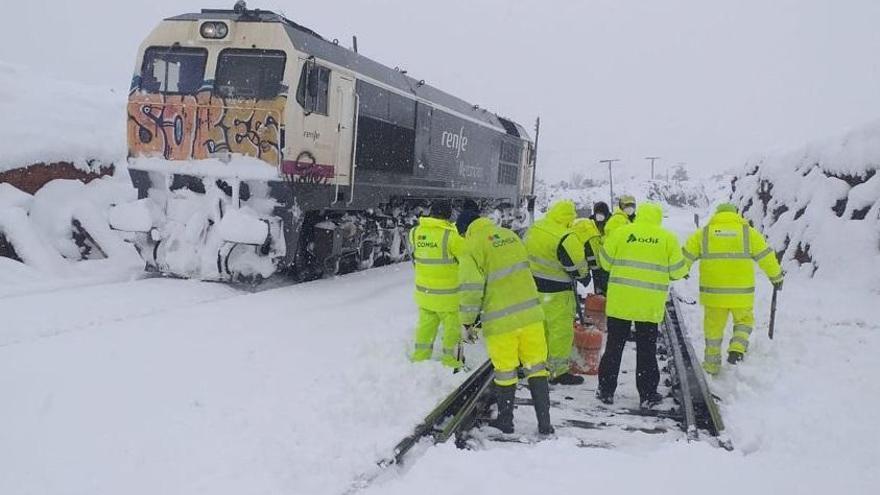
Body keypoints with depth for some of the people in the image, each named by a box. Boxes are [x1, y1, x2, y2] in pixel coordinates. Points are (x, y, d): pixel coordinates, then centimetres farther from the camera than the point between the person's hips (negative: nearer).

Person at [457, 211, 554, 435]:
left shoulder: (473, 247, -8)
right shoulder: (510, 235, 10)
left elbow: (471, 288, -14)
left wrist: (468, 320, -3)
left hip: (500, 320, -5)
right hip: (530, 313, 5)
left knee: (505, 372, 10)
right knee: (536, 366, 11)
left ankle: (505, 421, 24)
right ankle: (544, 423, 14)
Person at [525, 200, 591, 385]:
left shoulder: (534, 229, 2)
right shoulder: (566, 239, -22)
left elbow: (526, 253, 15)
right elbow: (578, 268, -15)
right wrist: (584, 273, 7)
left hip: (533, 287, 8)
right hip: (555, 293, -8)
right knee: (561, 330, 3)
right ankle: (559, 372, 10)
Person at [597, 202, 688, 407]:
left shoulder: (622, 232, -1)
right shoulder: (668, 238, 0)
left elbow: (605, 261, 3)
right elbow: (677, 271, 0)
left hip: (620, 300, 0)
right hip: (650, 304, 0)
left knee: (614, 346, 11)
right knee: (647, 349, 10)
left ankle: (606, 390, 16)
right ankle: (647, 394, 15)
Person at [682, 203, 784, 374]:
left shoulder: (704, 233, 5)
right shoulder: (748, 232, 4)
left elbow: (685, 256, 5)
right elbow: (766, 257, 6)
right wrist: (776, 277, 20)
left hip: (713, 291, 1)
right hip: (741, 292, 0)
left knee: (714, 327, 12)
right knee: (743, 321, 20)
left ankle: (712, 366, 18)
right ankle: (737, 348, -5)